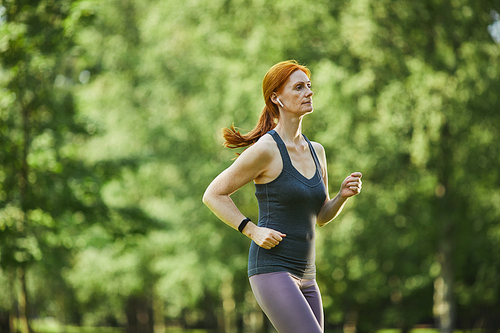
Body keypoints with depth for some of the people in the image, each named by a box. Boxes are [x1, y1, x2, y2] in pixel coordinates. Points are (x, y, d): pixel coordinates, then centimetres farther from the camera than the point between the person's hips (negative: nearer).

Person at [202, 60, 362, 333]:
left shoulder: (315, 150, 13)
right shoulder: (265, 149, -10)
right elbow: (213, 195, -5)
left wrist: (344, 194, 1)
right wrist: (253, 231, -14)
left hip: (304, 278, 8)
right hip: (272, 271, -8)